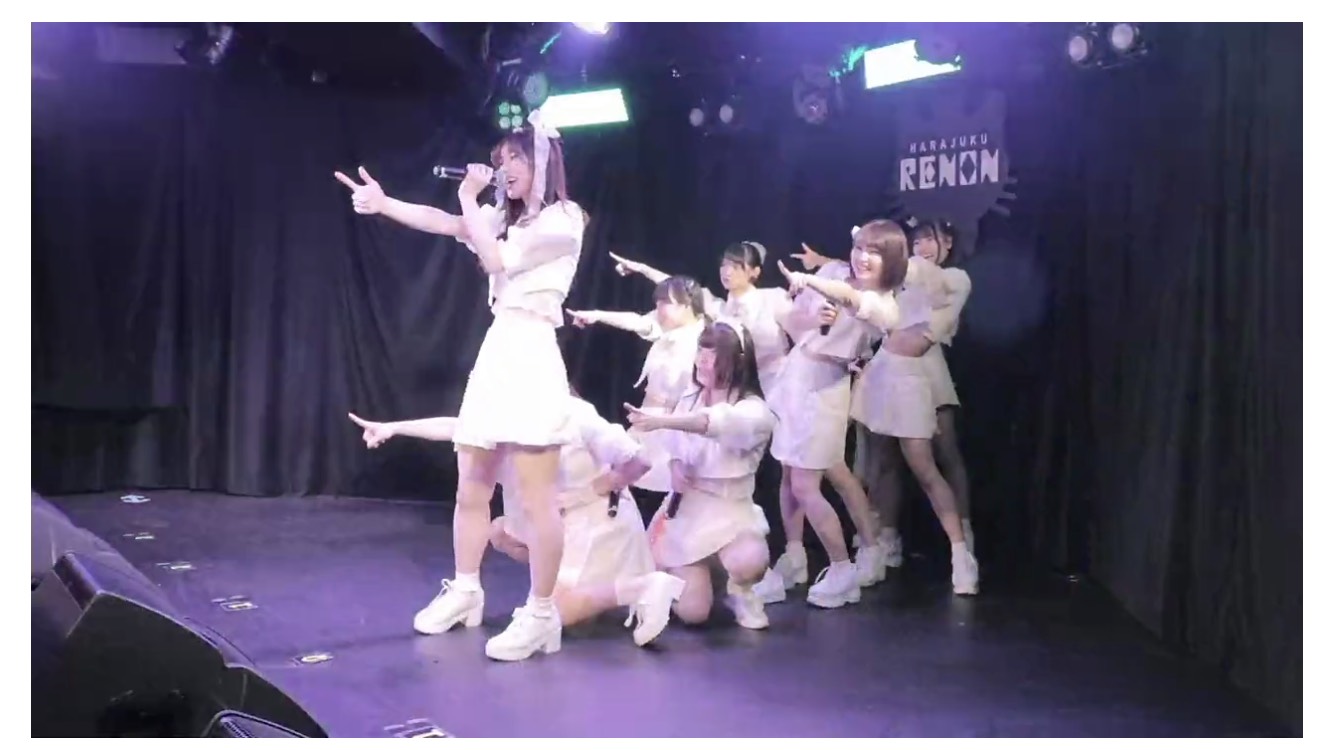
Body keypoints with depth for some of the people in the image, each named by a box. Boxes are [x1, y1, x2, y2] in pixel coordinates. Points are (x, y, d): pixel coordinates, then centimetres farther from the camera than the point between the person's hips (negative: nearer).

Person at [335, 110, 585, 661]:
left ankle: (541, 614, 0)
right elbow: (442, 223, 9)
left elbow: (497, 261, -13)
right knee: (471, 488, 13)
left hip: (531, 359, -8)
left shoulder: (563, 220, -4)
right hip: (494, 355, 8)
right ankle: (464, 590, 28)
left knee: (536, 497, -7)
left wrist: (471, 201, -5)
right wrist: (382, 204, -1)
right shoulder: (504, 218, 20)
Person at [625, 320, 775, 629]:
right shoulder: (688, 401, 3)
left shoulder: (754, 411, -15)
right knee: (692, 612, -7)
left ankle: (741, 591, 1)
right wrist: (675, 467, -8)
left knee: (749, 562, -39)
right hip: (684, 508, 4)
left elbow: (717, 423, -38)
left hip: (730, 509, -4)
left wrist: (661, 421, -51)